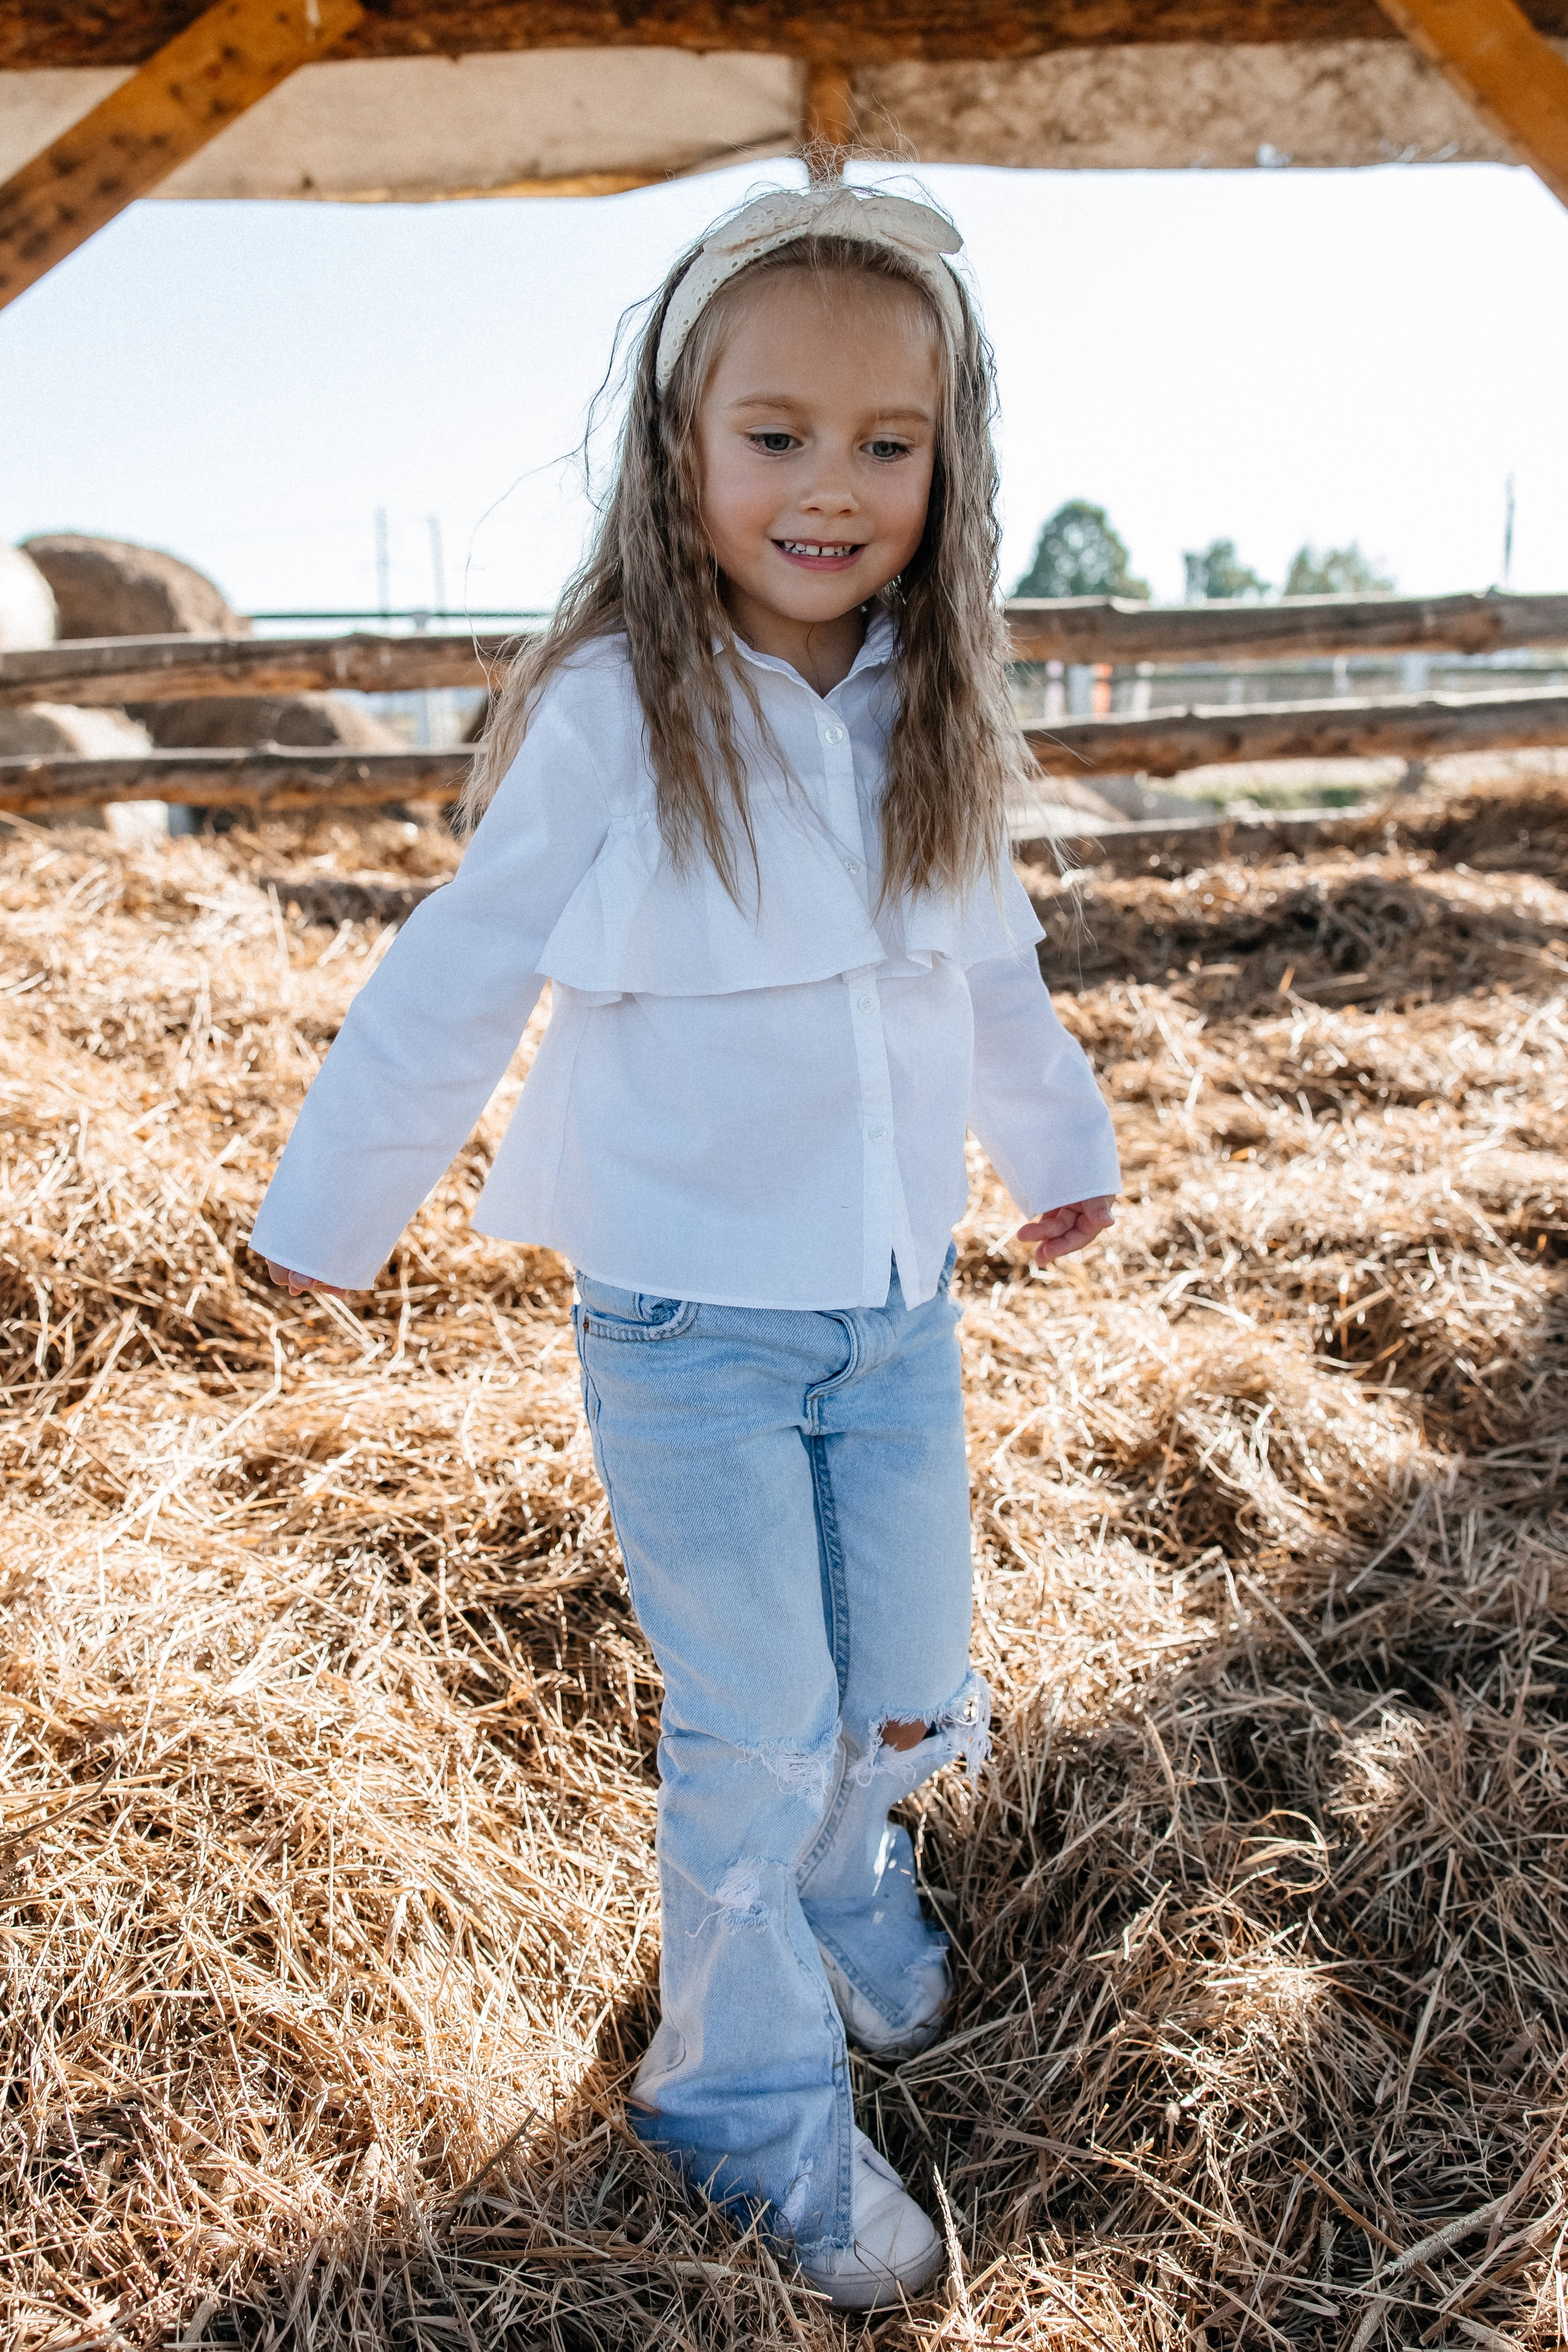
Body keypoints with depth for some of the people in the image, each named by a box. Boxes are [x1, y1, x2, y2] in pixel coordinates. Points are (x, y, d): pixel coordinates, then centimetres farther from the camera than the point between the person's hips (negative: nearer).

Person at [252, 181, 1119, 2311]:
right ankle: (756, 2099, 29)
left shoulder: (932, 717, -1)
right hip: (691, 1319, -5)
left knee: (913, 1691, 16)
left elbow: (992, 964, 15)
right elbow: (461, 977, -7)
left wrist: (1061, 1144, 28)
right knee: (757, 1727, 5)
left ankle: (844, 1886, 49)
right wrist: (333, 1210, 2)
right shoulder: (615, 712, -16)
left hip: (898, 1305, 5)